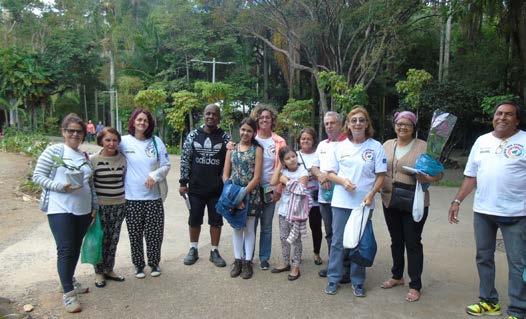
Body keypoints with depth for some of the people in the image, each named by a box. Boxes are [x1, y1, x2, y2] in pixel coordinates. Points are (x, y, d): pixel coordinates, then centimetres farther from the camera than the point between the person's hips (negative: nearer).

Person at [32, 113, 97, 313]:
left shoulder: (85, 156, 12)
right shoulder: (53, 151, -4)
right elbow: (38, 176, -7)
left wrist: (94, 207, 12)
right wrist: (61, 186, -20)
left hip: (83, 210, 5)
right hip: (60, 209, -5)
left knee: (76, 249, 14)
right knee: (66, 250, -6)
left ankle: (70, 280, 33)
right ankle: (68, 293, 4)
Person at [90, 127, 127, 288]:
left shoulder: (123, 159, 3)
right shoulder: (93, 159, -6)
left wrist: (126, 202, 12)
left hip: (119, 205, 3)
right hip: (100, 206, -3)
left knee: (113, 240, 10)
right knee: (101, 240, 4)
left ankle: (109, 270, 28)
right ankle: (99, 272, 21)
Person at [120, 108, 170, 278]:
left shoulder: (156, 141, 1)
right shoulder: (124, 141, -2)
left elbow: (166, 165, 3)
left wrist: (155, 176, -11)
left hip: (153, 196, 1)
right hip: (132, 197, -1)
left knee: (154, 233, 7)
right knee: (135, 234, 9)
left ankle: (154, 263, 28)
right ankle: (138, 265, 28)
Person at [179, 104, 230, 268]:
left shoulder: (225, 138, -1)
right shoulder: (193, 135, 1)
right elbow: (185, 160, 2)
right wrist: (183, 182, -1)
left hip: (217, 189, -1)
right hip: (195, 188, 1)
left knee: (216, 221, 9)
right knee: (194, 220, 13)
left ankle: (214, 251, 25)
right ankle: (193, 250, 30)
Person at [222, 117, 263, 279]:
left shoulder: (257, 150, -2)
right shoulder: (231, 149, 6)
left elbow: (257, 177, -9)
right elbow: (225, 174, 5)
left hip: (250, 194, -3)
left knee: (249, 228, 7)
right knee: (236, 227, 11)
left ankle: (247, 262, 17)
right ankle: (237, 260, 22)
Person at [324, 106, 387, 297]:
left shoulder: (375, 147, -1)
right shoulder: (340, 146, 4)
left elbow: (381, 175, -1)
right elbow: (330, 173, 6)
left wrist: (371, 194, -15)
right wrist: (342, 181, -13)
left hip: (364, 202, -1)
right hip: (341, 202, 1)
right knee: (337, 241, 7)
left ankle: (358, 281, 24)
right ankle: (333, 278, 20)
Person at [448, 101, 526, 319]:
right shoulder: (482, 141, 9)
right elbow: (471, 176, 11)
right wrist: (457, 200, 6)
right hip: (483, 211, 5)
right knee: (484, 257, 14)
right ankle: (488, 301, 30)